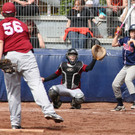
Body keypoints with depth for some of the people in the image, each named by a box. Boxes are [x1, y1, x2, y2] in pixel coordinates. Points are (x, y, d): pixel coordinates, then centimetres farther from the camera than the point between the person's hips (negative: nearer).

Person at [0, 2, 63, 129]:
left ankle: (15, 122, 3)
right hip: (26, 55, 1)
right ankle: (48, 110, -28)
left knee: (12, 90, 6)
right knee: (36, 84, -10)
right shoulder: (22, 24, 19)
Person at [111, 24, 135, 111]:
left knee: (128, 79, -36)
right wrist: (117, 35, 11)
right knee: (115, 84, 6)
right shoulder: (125, 39, 10)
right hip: (125, 67, 8)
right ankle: (120, 105, 20)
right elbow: (114, 44, 17)